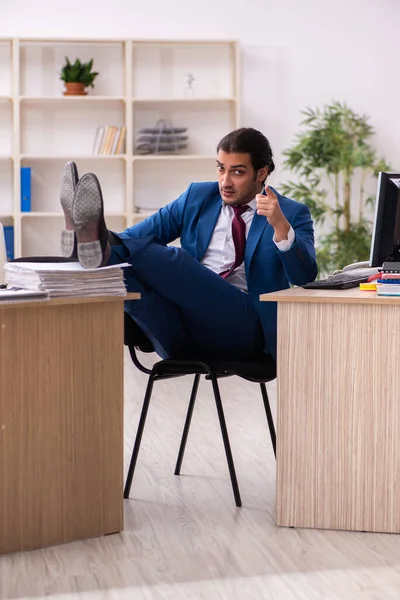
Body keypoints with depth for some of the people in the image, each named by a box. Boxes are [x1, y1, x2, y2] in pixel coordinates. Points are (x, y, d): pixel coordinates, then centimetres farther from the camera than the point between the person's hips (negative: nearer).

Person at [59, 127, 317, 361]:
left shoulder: (292, 214, 7)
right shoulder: (197, 197, 19)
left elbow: (305, 277, -8)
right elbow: (145, 233, 13)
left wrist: (280, 225, -25)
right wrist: (111, 246, -10)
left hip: (241, 325, -4)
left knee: (172, 262, -31)